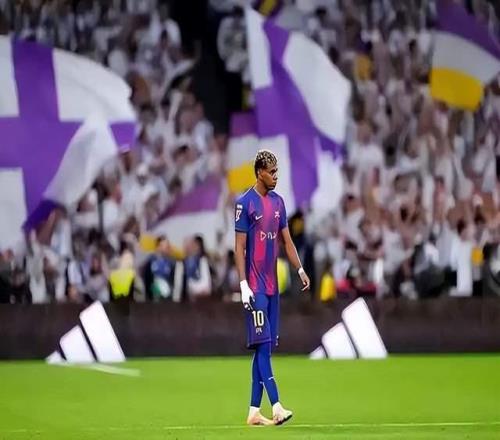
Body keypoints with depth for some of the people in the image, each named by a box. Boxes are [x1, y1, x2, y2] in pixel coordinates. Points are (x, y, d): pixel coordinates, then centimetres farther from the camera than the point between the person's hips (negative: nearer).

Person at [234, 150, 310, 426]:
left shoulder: (278, 202, 12)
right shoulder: (245, 203, -8)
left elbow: (286, 240, 16)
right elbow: (240, 246, -10)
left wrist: (300, 270, 6)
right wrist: (243, 284, -15)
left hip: (272, 285, 7)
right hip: (254, 286, -7)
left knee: (265, 347, 7)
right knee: (262, 344, -11)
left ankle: (254, 411, 10)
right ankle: (276, 406, -18)